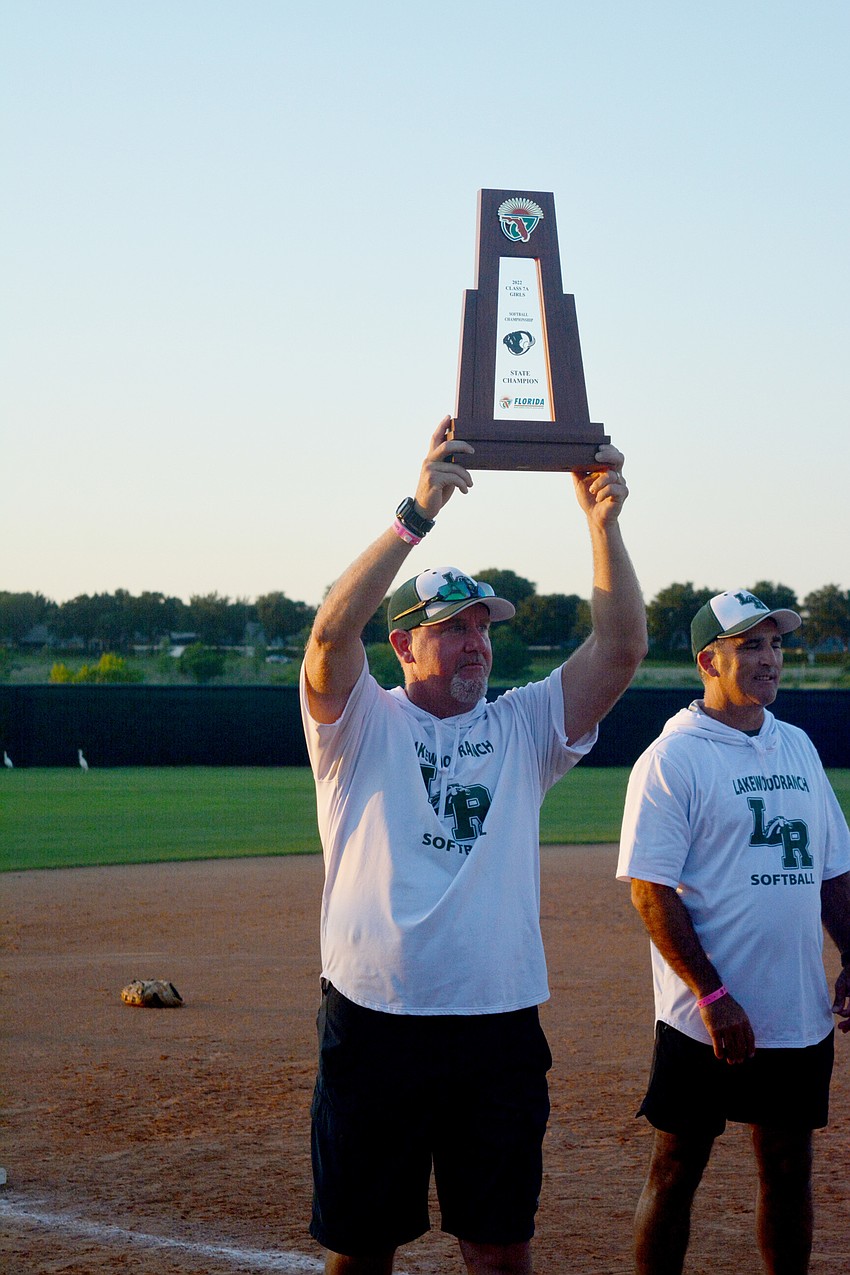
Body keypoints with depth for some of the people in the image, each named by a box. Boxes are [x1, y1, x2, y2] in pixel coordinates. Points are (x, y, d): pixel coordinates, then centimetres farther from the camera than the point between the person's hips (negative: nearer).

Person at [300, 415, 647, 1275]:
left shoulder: (524, 726, 11)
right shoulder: (362, 725, 2)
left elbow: (621, 649, -1)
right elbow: (332, 632, -18)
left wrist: (603, 521, -13)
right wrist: (417, 513, -26)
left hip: (501, 1023, 3)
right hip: (373, 1019, -3)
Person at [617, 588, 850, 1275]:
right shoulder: (673, 758, -8)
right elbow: (652, 890, -13)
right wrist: (712, 995, -18)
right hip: (707, 1020, -6)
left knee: (789, 1167, 12)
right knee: (677, 1169, 3)